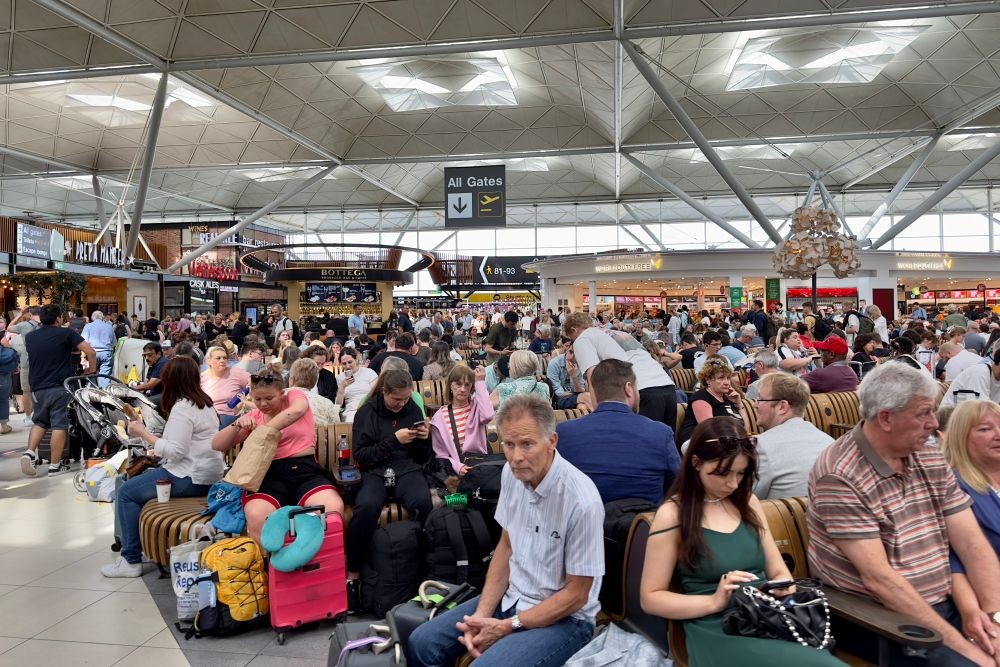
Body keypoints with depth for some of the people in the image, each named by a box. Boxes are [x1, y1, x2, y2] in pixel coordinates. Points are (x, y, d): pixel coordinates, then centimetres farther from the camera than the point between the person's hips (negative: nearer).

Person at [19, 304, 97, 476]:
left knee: (39, 422, 20)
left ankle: (29, 452, 1)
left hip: (38, 388, 4)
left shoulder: (29, 337, 9)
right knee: (59, 425, 0)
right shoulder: (66, 333, -6)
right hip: (61, 387, -4)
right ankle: (55, 465, 2)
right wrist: (92, 370, 4)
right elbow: (90, 352, -13)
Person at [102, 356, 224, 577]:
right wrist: (158, 448, 14)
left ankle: (131, 561, 1)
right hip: (206, 475, 10)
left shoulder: (182, 408, -17)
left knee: (126, 492, -3)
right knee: (142, 478, 24)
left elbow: (175, 451, -23)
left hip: (190, 479, -10)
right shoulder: (204, 403, 12)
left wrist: (144, 433, -15)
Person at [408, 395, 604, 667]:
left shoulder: (581, 500, -26)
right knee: (420, 644, -2)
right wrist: (482, 615, -5)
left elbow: (576, 594, -17)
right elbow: (506, 546, 6)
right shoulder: (512, 473, -6)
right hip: (512, 597, 6)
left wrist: (507, 627, -15)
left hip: (564, 616, -6)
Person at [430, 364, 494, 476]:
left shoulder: (476, 406, 9)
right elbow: (440, 454, 4)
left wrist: (480, 383, -10)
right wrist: (457, 466, -16)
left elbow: (488, 416, -18)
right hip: (455, 466, -1)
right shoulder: (440, 416, 8)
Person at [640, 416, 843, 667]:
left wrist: (784, 589, -7)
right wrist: (714, 601, -17)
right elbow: (650, 598, -3)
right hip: (717, 631, -6)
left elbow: (778, 571, 18)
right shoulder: (672, 515, -5)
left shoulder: (748, 502, 14)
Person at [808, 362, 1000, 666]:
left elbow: (972, 543, 2)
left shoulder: (932, 460, 6)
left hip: (946, 606, 7)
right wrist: (956, 641, -21)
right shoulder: (840, 476, -19)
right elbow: (876, 577, -21)